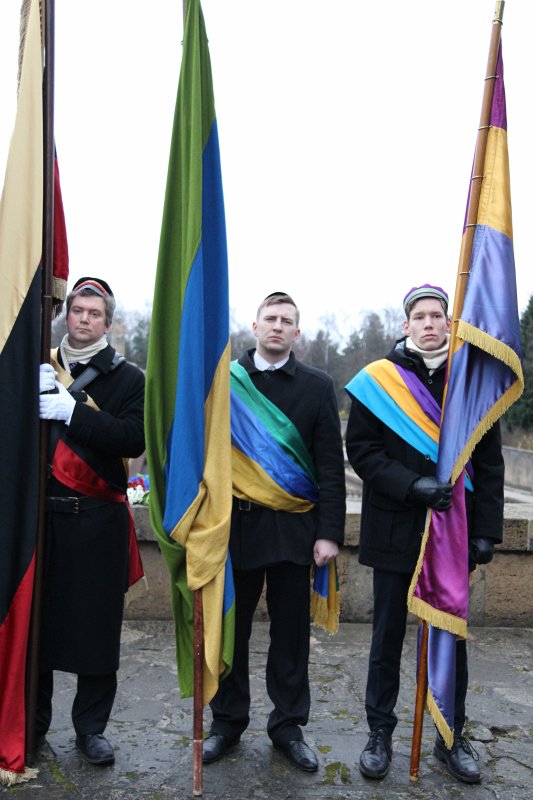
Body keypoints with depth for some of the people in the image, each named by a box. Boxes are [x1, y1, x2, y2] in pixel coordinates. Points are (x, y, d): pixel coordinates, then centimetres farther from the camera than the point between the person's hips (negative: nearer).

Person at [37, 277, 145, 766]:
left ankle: (91, 727, 24)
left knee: (97, 626, 5)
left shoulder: (128, 377, 2)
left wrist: (73, 411, -20)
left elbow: (135, 439, -12)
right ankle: (33, 725, 28)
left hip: (98, 522, -2)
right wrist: (34, 395, -11)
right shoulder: (40, 368, 12)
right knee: (34, 620, 9)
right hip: (39, 514, 3)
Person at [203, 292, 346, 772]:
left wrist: (329, 532, -6)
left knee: (291, 632, 10)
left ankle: (289, 726, 29)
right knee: (229, 629, 12)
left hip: (293, 527, 0)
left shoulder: (317, 386, 3)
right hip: (233, 523, 1)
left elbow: (331, 466, 0)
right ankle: (228, 723, 32)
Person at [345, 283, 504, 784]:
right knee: (388, 636, 10)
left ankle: (452, 737, 32)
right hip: (395, 530, -1)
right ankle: (380, 734, 28)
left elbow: (489, 462, 4)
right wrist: (412, 485, -19)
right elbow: (361, 450, -6)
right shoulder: (378, 379, -3)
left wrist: (487, 529, -2)